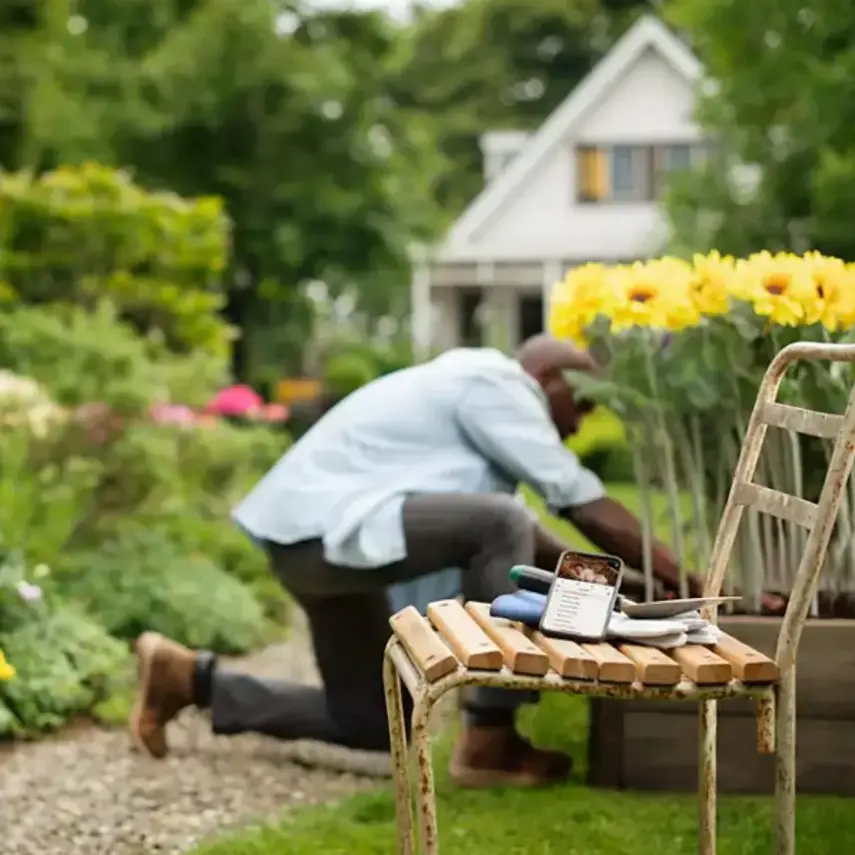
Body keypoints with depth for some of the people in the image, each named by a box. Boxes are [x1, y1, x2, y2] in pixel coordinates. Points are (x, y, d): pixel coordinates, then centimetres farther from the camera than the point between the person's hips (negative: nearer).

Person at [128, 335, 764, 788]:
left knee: (376, 722, 15)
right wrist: (682, 579, -10)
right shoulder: (494, 384, -11)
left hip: (315, 534, 11)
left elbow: (515, 533, 19)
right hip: (325, 525, -11)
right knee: (499, 525, -24)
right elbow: (584, 506, -15)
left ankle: (191, 677, 20)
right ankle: (488, 742, -16)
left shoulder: (477, 387, 20)